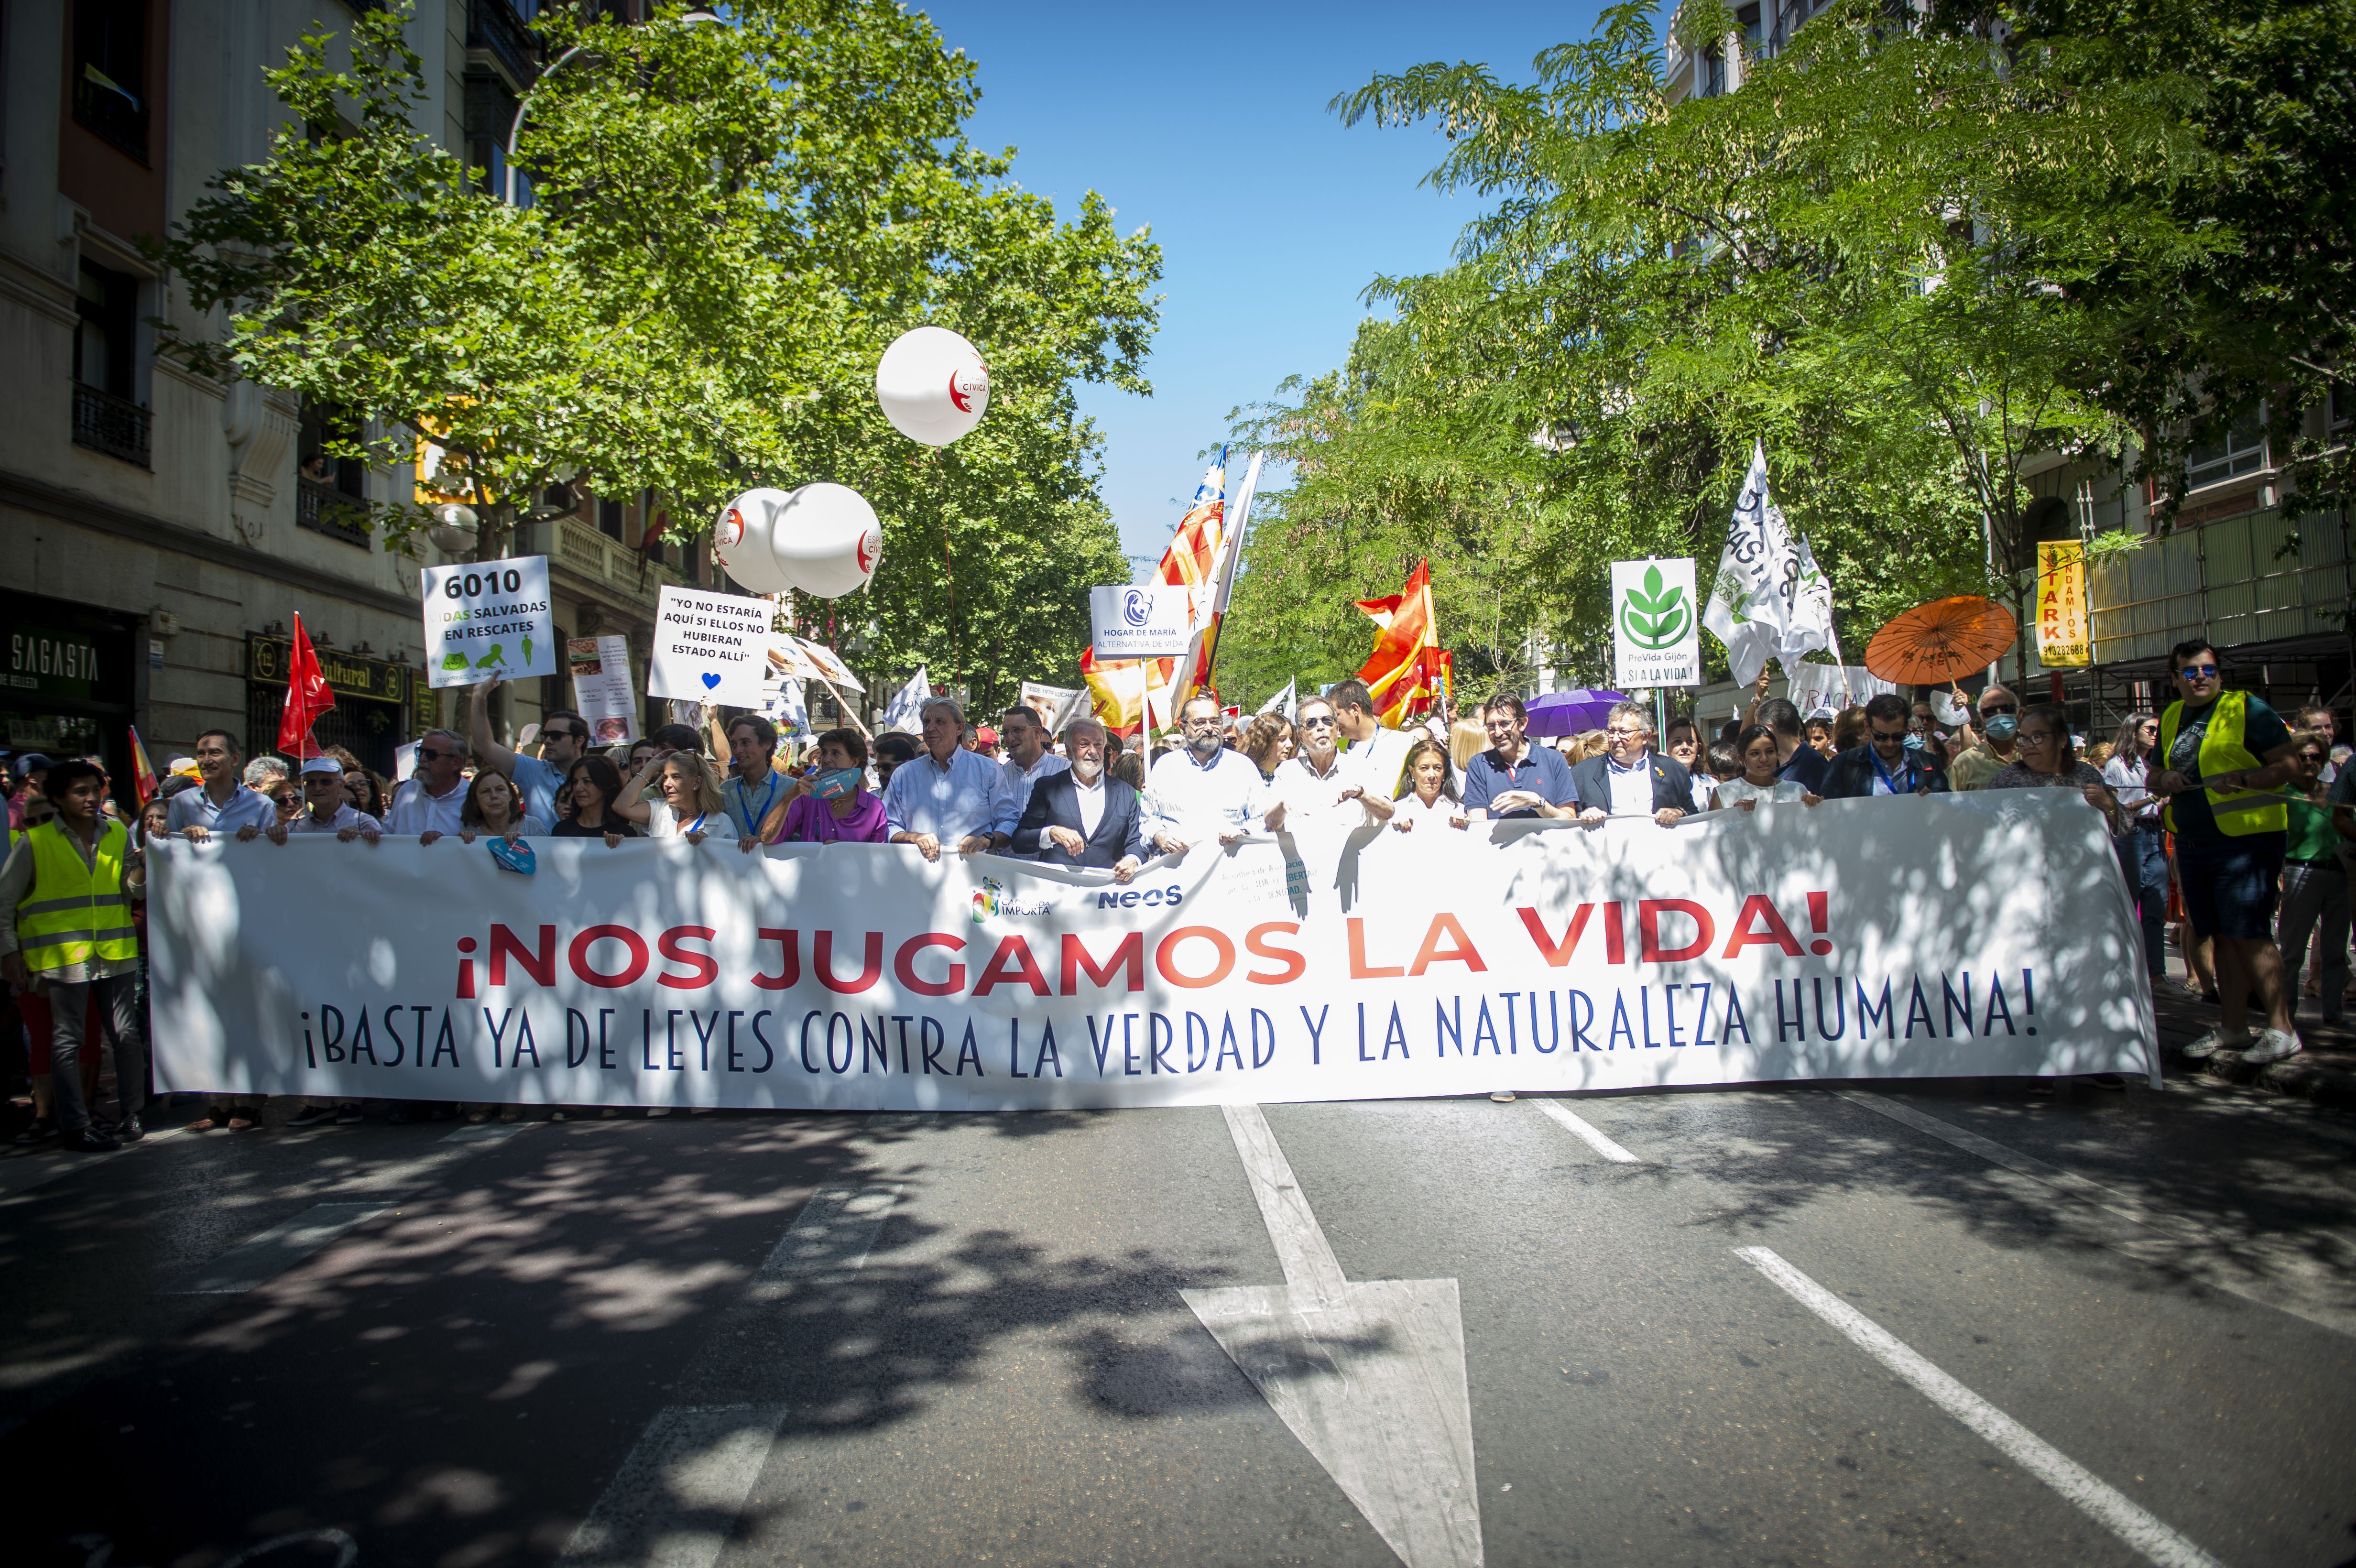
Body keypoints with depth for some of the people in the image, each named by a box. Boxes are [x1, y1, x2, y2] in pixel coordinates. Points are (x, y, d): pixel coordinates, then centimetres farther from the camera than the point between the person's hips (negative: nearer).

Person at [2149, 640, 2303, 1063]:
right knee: (2221, 937, 11)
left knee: (2249, 935, -11)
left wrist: (2244, 781, -24)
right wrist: (2163, 780, 0)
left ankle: (2281, 1030, -3)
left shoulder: (2247, 709, -3)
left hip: (2245, 839, -6)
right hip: (2192, 844, 7)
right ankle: (2233, 1028, 18)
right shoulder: (2172, 718, 15)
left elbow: (2287, 764, -9)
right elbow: (2153, 778, 23)